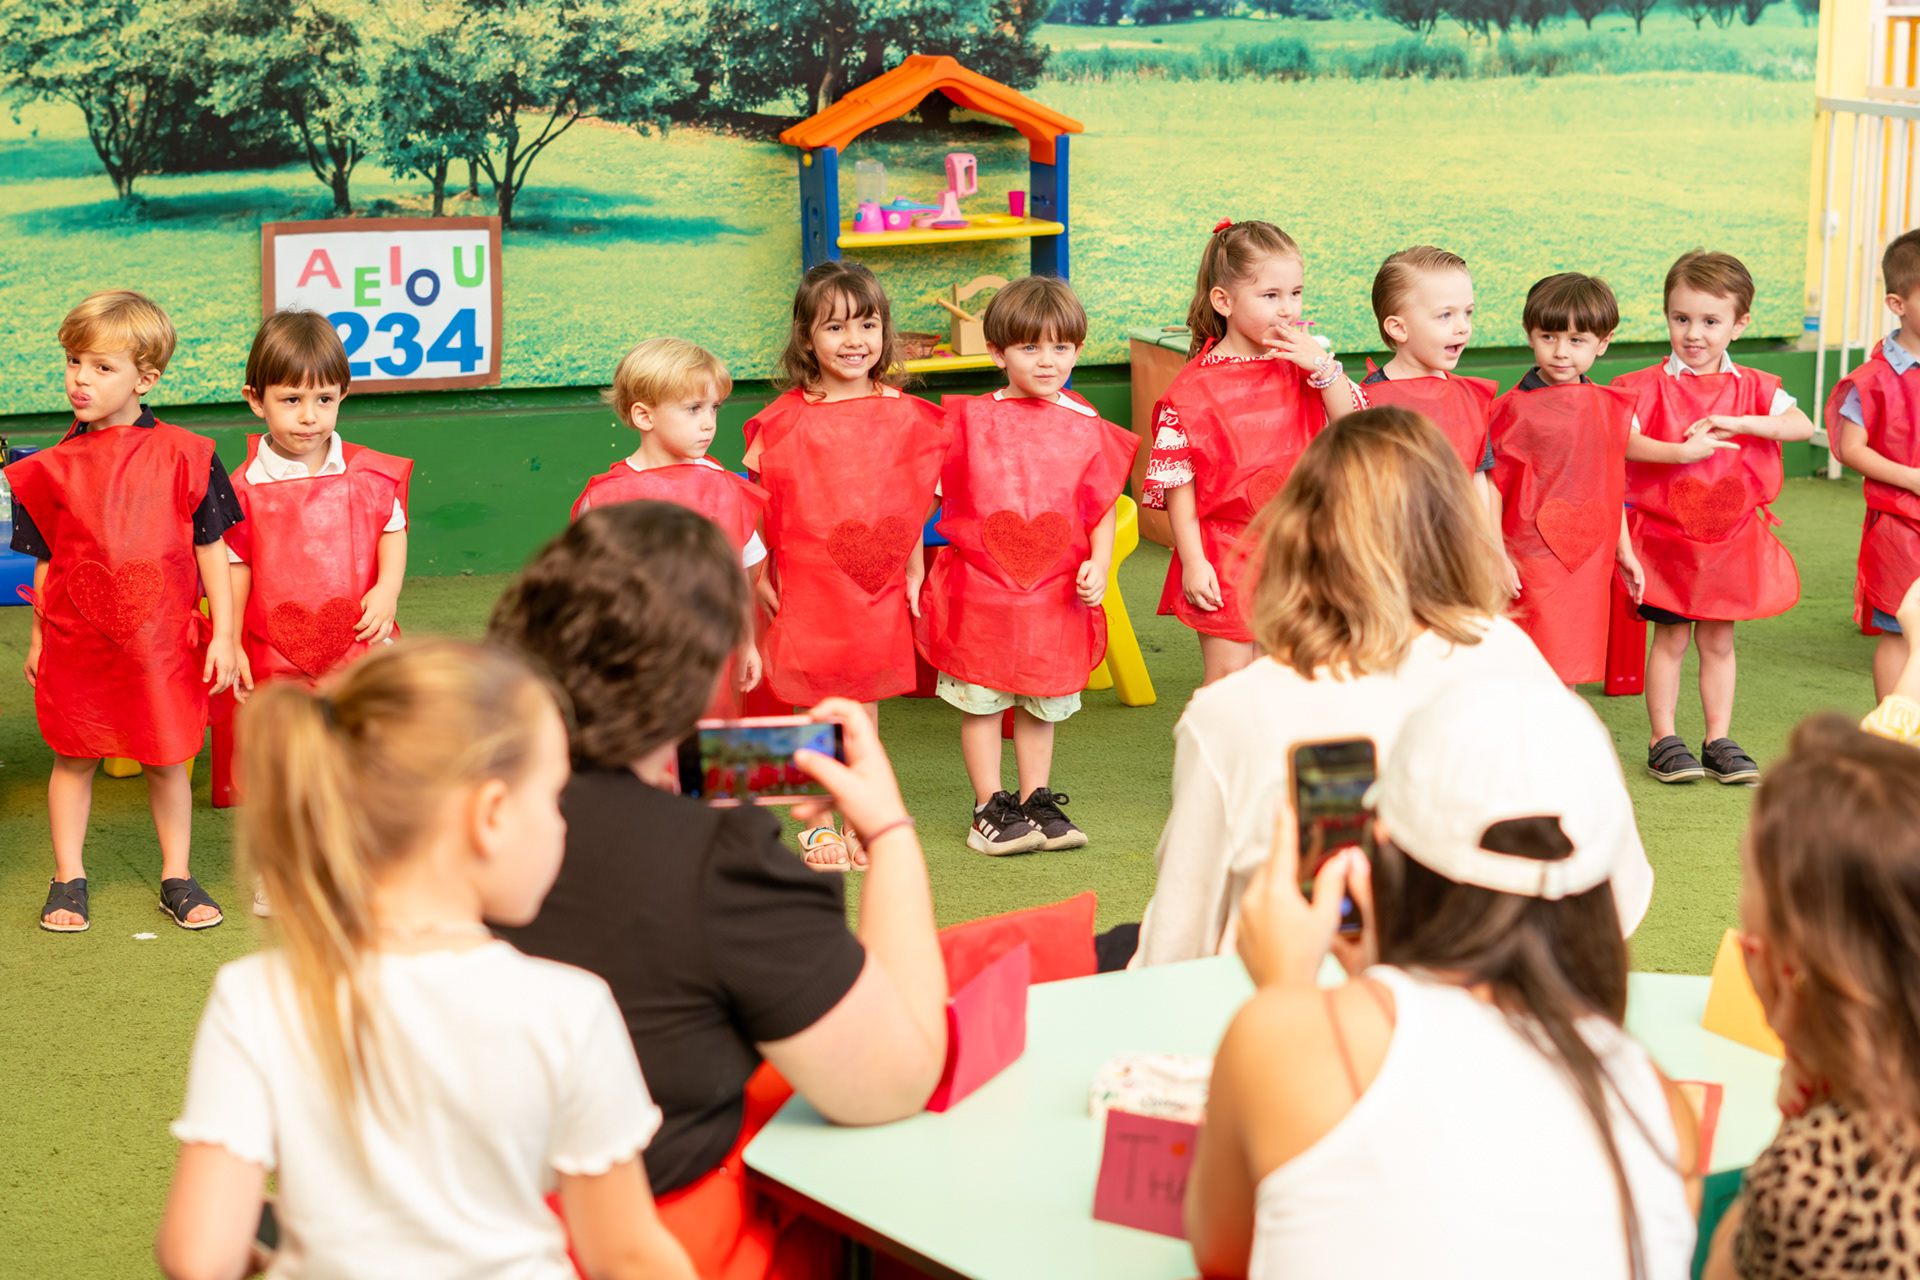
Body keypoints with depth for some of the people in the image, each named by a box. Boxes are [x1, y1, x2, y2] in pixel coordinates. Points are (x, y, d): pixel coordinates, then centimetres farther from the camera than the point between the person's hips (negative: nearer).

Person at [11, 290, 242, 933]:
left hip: (161, 641, -1)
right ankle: (69, 880, 22)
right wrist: (38, 637, 11)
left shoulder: (183, 456, -5)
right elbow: (45, 561, 10)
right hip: (76, 640, 2)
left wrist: (223, 634, -2)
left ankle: (177, 877, 22)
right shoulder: (53, 467, 2)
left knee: (167, 759, 8)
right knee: (75, 757, 10)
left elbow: (211, 549, 0)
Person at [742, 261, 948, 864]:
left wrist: (914, 570, 7)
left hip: (878, 589, 2)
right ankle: (818, 825, 18)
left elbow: (917, 501, 9)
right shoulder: (787, 419, -6)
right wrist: (756, 574, -2)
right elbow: (753, 500, 0)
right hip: (807, 584, -2)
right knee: (813, 710, 6)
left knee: (865, 706, 9)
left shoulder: (904, 416, 1)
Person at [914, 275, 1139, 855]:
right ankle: (990, 807, 13)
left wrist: (1099, 565, -7)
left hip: (1056, 593, 2)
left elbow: (1104, 507, 7)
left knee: (1041, 704, 13)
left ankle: (1037, 800, 25)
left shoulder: (1087, 428, 1)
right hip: (979, 589, -2)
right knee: (981, 702, 4)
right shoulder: (970, 420, -2)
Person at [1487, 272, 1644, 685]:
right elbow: (1492, 485, -7)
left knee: (1567, 671, 10)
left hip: (1590, 562, 5)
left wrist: (1624, 551, 21)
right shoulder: (1514, 409, -8)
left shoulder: (1610, 407, 9)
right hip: (1530, 564, -5)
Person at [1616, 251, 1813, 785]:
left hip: (1731, 535, 3)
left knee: (1718, 640, 10)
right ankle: (1663, 741, 11)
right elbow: (1621, 440, -18)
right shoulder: (1648, 385, -6)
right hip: (1665, 535, -2)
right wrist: (1680, 451, -29)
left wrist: (1737, 423, -21)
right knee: (1671, 638, 3)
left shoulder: (1752, 387, 2)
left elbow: (1801, 425, -11)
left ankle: (1719, 740, 18)